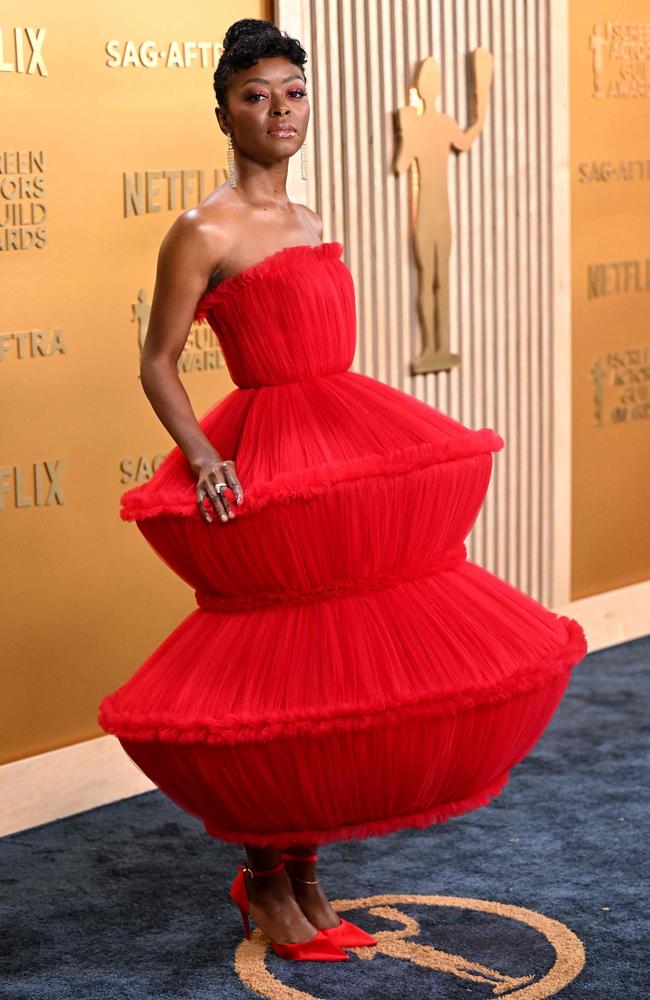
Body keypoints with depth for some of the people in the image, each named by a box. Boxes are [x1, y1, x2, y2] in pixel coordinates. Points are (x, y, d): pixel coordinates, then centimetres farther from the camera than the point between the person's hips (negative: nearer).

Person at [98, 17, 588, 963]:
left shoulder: (310, 226, 15)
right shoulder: (204, 231, -7)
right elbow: (158, 364, -6)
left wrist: (407, 459, 21)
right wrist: (204, 459, -21)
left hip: (351, 460, 8)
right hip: (272, 471, -8)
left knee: (351, 666, 10)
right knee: (281, 676, -3)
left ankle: (304, 873, 25)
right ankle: (265, 880, 17)